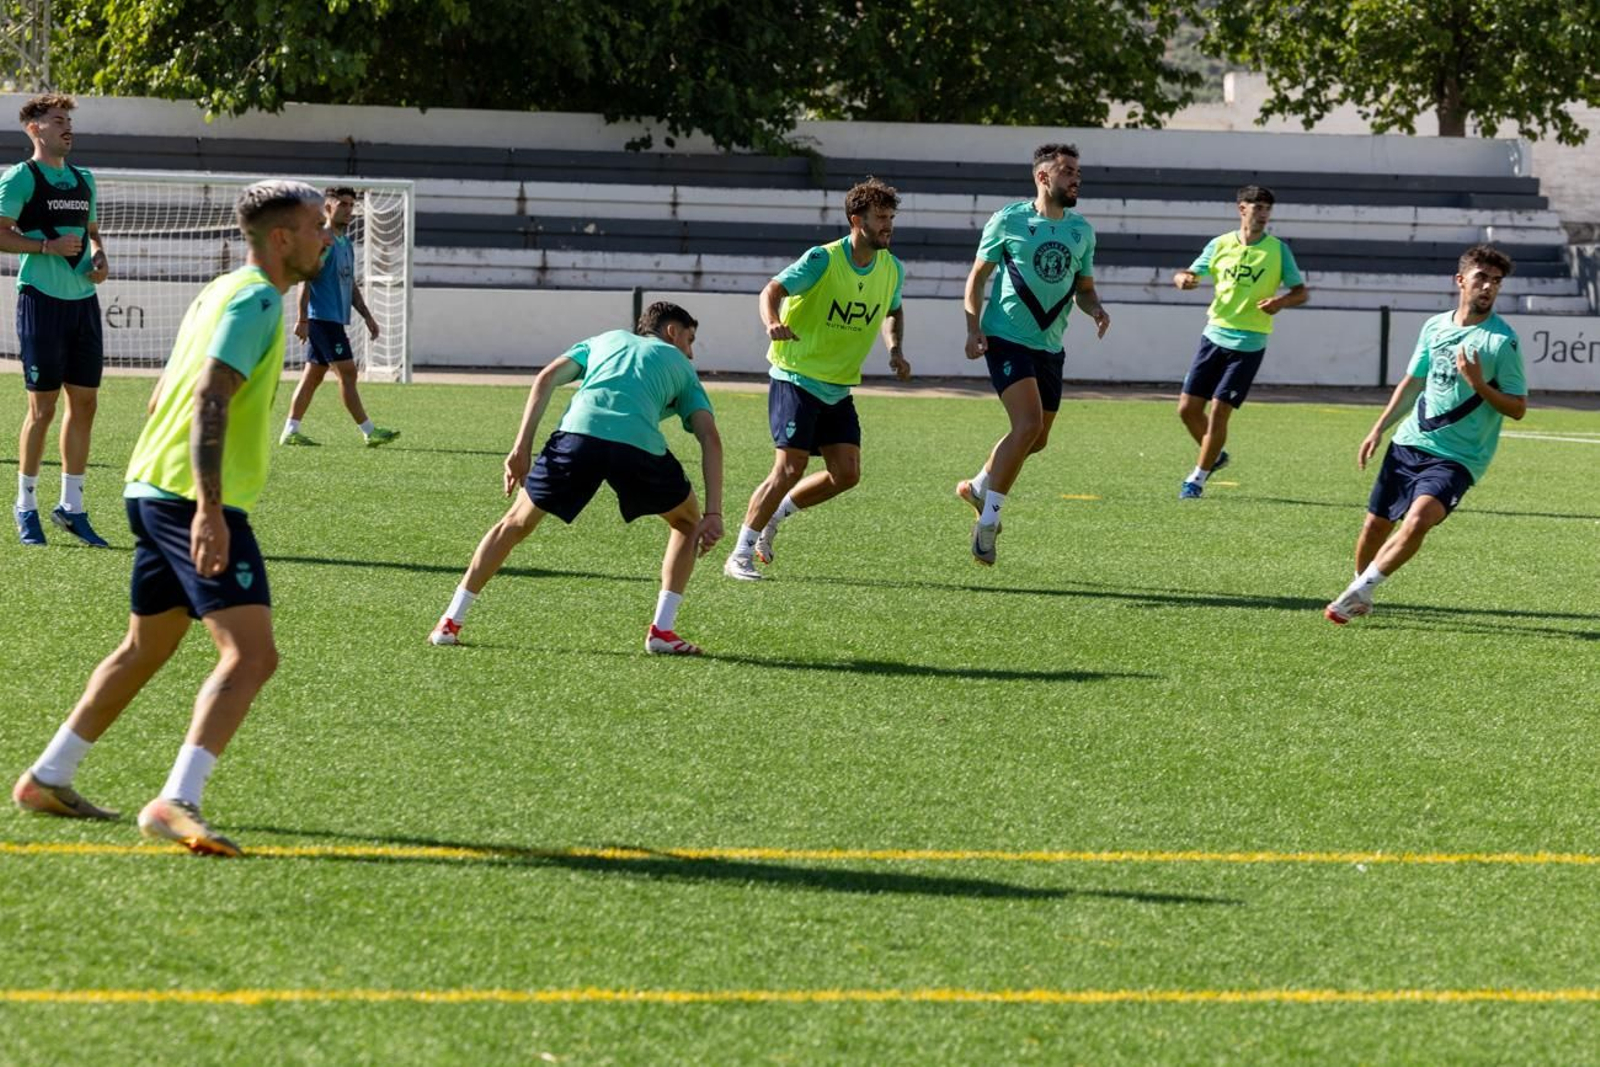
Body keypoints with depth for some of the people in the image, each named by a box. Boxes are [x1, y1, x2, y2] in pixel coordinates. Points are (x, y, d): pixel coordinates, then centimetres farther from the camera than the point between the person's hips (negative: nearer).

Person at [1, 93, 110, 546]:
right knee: (42, 406, -3)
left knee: (84, 402, 6)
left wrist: (98, 257, 5)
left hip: (83, 300, 7)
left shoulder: (83, 179, 15)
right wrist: (49, 245, -18)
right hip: (42, 299, -7)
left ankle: (71, 506, 13)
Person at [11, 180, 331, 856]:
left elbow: (165, 396, 25)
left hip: (154, 490, 11)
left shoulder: (221, 293, 19)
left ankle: (47, 779, 29)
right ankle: (175, 802, -29)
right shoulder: (256, 300, -12)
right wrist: (209, 511, -29)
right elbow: (211, 398, -22)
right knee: (251, 654, -18)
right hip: (197, 500, -11)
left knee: (145, 650, 23)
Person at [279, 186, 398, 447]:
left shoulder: (346, 244, 18)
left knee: (313, 374, 9)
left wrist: (367, 317, 19)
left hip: (336, 319, 10)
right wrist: (303, 319, -20)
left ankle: (290, 431, 10)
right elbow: (305, 280, -15)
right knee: (347, 372, -8)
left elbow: (351, 285, 24)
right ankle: (370, 432, -7)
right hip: (323, 317, -9)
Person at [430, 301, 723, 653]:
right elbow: (710, 438, 17)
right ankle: (662, 630, 15)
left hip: (579, 433, 1)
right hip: (639, 444, -1)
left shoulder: (605, 340, 37)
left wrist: (522, 446, 12)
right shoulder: (680, 367, 31)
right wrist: (713, 514, 10)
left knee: (516, 523, 21)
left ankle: (450, 622, 20)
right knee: (688, 523, 25)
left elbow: (546, 379, 18)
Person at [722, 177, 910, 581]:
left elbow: (893, 312, 23)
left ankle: (774, 515, 20)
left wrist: (895, 349, 5)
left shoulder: (892, 269, 4)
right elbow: (772, 290, -21)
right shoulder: (823, 260, -16)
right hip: (796, 377, -7)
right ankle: (740, 555, -2)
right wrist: (772, 323, -42)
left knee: (846, 474, -3)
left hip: (839, 388, 7)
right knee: (791, 468, -14)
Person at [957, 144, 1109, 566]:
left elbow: (1084, 289, 19)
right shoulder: (1008, 221, -5)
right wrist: (973, 328, -11)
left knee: (1037, 439, 13)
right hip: (1007, 338, -6)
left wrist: (1095, 309, -5)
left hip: (1050, 345, 6)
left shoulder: (1082, 231, 9)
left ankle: (978, 487, 38)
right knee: (1028, 424, -21)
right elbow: (977, 276, 1)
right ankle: (988, 516, -13)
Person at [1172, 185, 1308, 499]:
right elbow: (1191, 274, 12)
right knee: (1188, 408, 1)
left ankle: (1198, 478, 8)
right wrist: (1183, 278, -13)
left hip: (1248, 344, -3)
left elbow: (1302, 292, 2)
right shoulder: (1220, 245, 4)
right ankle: (1215, 455, 28)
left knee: (1219, 411, -8)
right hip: (1215, 335, 3)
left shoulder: (1277, 250, -2)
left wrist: (1281, 302, -20)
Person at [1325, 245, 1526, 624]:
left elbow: (1517, 408, -8)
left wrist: (1478, 384, -23)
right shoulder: (1435, 326, 6)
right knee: (1375, 525, 8)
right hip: (1409, 443, 5)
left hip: (1456, 458, -5)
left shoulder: (1502, 341, -10)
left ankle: (1357, 592, -19)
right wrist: (1379, 428, 16)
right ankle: (1360, 597, 33)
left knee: (1418, 519, -28)